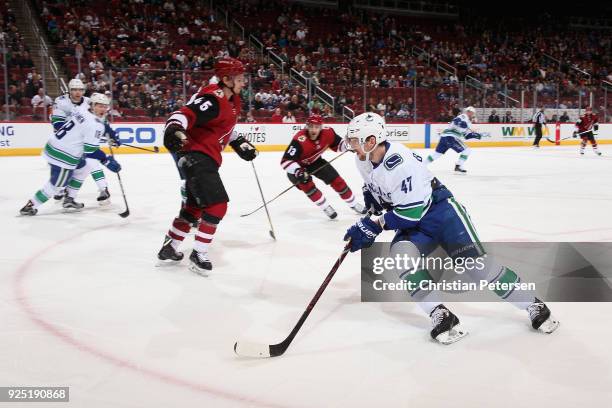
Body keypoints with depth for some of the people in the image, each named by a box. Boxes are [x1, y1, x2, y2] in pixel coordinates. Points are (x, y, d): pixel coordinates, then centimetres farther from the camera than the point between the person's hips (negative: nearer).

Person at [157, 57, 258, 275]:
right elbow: (185, 114, -32)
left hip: (206, 158, 11)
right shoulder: (213, 98, -20)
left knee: (194, 206, 19)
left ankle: (168, 248, 32)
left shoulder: (231, 100, 12)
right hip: (195, 156, -11)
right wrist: (174, 129, -50)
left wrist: (240, 143, 19)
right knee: (217, 205, -15)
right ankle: (198, 256, -4)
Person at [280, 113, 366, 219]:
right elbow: (285, 161, -40)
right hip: (297, 165, -4)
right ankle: (326, 208, -7)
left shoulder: (327, 133, -23)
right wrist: (298, 171, -53)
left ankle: (353, 204, 20)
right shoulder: (300, 140, -39)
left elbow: (338, 144, -3)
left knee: (337, 180, 2)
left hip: (314, 161, 5)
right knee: (307, 185, -26)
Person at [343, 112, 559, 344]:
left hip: (440, 210, -7)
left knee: (475, 261, -15)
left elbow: (411, 212, -28)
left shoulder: (399, 163, -28)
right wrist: (370, 196, 6)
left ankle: (533, 305, 3)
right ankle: (440, 316, -21)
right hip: (413, 223, 7)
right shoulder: (364, 159, -2)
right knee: (400, 254, -23)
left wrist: (374, 226, -24)